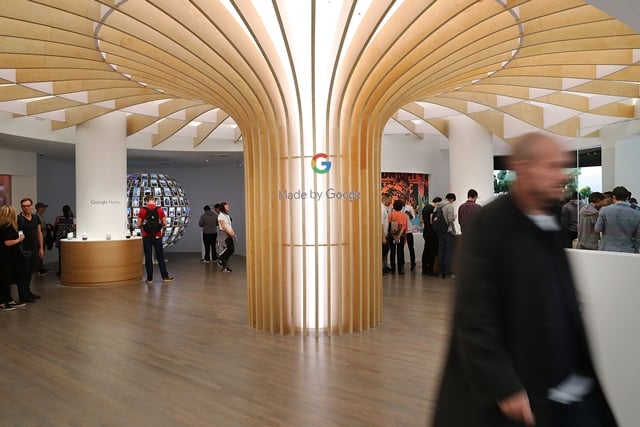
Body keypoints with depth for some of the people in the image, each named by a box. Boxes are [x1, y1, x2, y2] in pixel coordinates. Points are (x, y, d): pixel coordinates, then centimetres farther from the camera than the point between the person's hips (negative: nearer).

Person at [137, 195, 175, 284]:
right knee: (160, 257, 9)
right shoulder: (160, 210, -2)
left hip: (146, 237, -1)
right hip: (157, 236, 1)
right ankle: (165, 277, 12)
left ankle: (149, 278, 8)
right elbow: (164, 224, 0)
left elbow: (139, 225, -3)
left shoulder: (142, 210, -4)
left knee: (148, 257, 5)